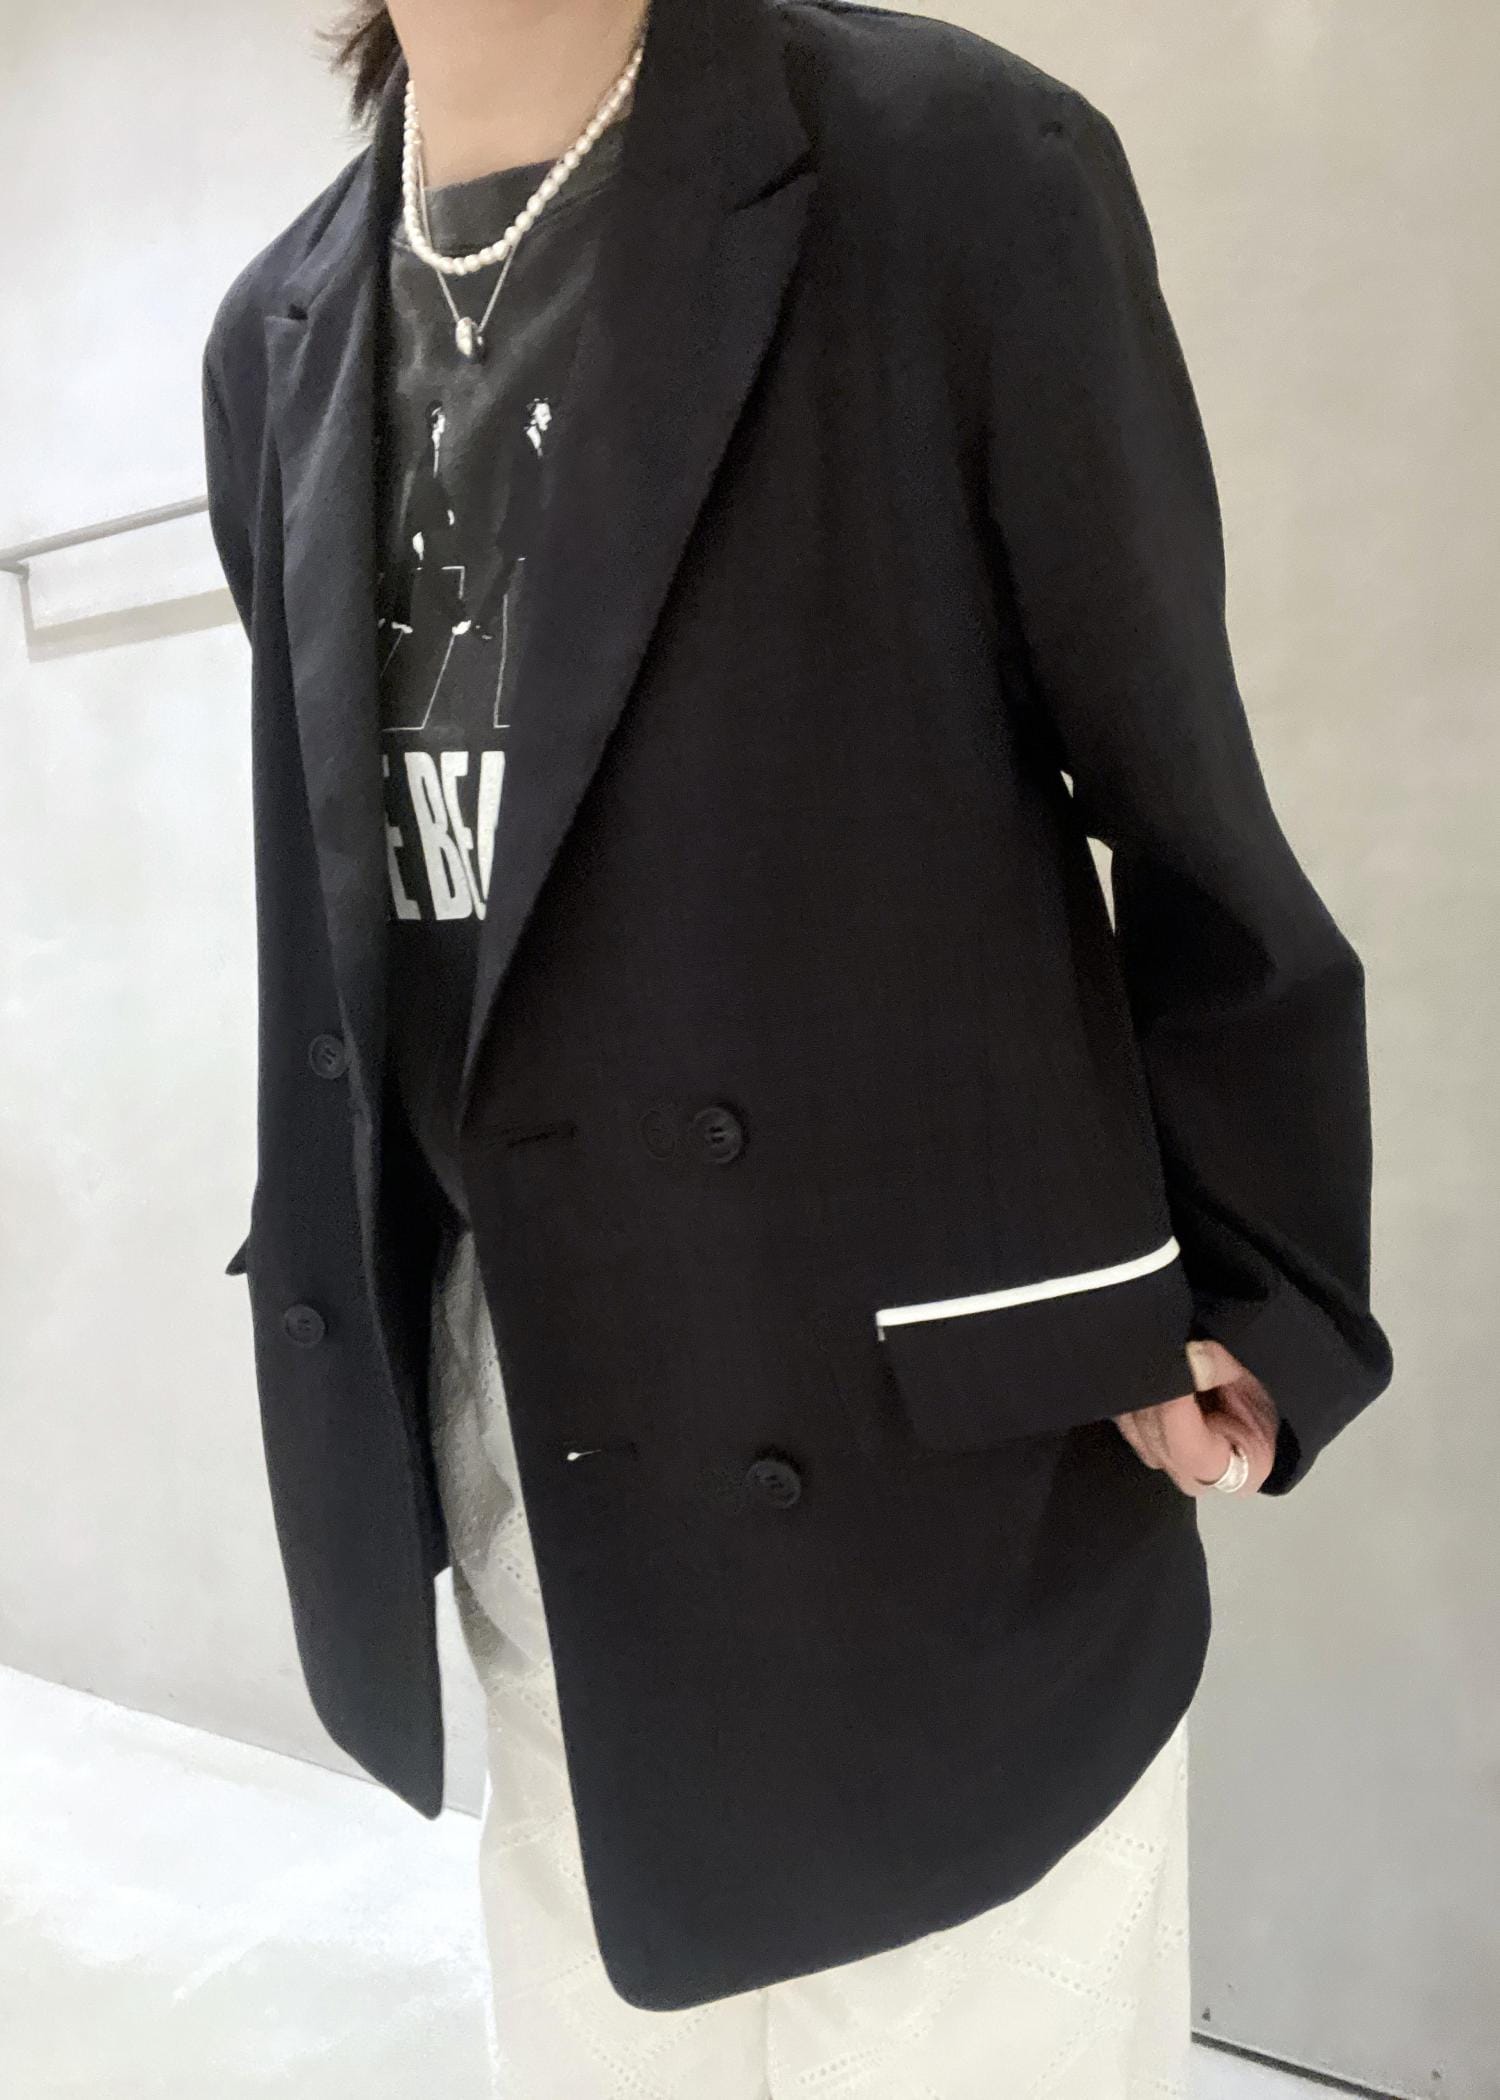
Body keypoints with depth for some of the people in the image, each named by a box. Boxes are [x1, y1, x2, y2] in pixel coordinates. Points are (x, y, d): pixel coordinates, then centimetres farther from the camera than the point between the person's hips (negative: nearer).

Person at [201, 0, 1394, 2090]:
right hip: (498, 1445, 5)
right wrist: (356, 1339, 15)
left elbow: (1190, 821, -6)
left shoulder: (958, 170, -8)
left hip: (929, 1452, -4)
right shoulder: (283, 333, 9)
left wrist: (1251, 1310, -7)